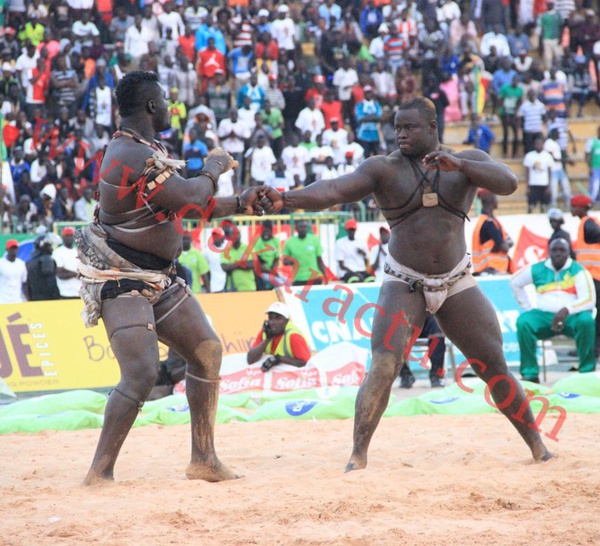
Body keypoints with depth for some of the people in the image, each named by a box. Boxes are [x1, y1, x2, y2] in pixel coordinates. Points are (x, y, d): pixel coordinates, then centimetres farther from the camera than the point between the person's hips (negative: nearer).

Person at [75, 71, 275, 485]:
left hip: (157, 279, 10)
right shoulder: (130, 156, -21)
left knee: (206, 350, 10)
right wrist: (215, 166, -5)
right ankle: (100, 473, -12)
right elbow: (191, 200, -24)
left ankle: (204, 459, 16)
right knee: (142, 373, -19)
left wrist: (239, 205, 14)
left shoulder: (149, 152, 13)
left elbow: (184, 205, 22)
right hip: (121, 282, -10)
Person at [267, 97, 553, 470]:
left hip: (457, 284, 2)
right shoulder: (384, 169, -5)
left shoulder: (468, 161, 1)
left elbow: (508, 183, -16)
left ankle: (537, 446, 21)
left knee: (495, 366, 6)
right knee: (383, 368, -19)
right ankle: (358, 456, -18)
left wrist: (459, 165, -31)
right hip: (404, 285, -2)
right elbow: (333, 190, -19)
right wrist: (287, 199, -37)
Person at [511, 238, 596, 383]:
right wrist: (528, 307, 14)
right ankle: (530, 373, -25)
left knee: (586, 320, -35)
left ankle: (587, 372, -25)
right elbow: (515, 282, 24)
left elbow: (589, 300, -9)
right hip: (544, 315, 2)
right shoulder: (537, 270, 10)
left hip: (571, 317, -2)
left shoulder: (578, 271, 1)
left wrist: (566, 310, -26)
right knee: (523, 321, -28)